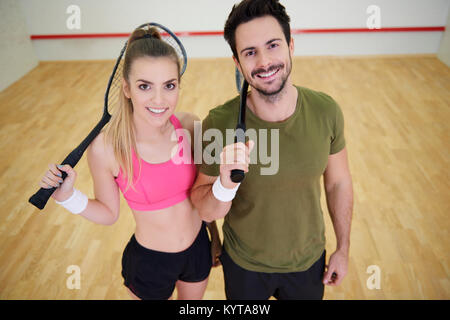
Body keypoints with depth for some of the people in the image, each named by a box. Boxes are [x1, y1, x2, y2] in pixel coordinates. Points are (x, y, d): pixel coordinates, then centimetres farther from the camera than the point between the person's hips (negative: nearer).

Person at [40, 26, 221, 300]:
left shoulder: (190, 127, -16)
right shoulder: (105, 148, -25)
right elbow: (109, 213, -9)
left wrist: (215, 236, 10)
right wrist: (68, 195, -25)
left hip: (198, 249, 3)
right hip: (149, 263, -3)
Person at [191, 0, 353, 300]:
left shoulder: (326, 111, -18)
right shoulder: (219, 123, -25)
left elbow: (338, 182, -3)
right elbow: (206, 213, -18)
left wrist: (343, 249, 5)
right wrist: (226, 185, -39)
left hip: (308, 262, 2)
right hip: (243, 265, -1)